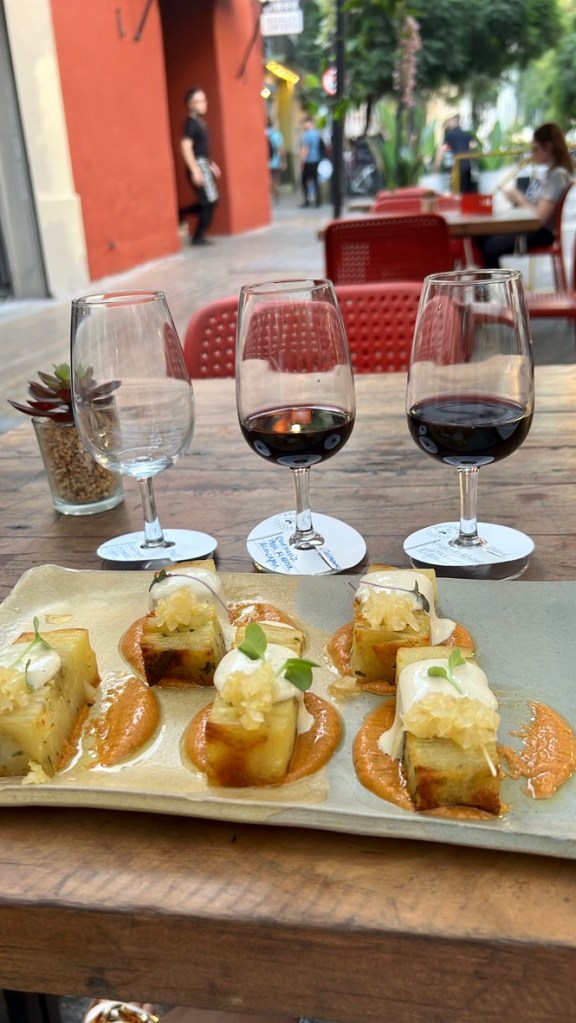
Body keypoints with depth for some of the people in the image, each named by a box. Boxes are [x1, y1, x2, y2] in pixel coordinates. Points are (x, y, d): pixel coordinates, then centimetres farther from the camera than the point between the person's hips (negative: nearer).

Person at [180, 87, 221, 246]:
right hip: (198, 165, -9)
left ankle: (181, 214, 18)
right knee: (210, 201, -4)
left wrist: (211, 164, 22)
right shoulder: (192, 122, -14)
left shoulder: (200, 121, 15)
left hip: (204, 164, 9)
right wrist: (195, 170, -26)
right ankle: (199, 237, 4)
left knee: (208, 202, 12)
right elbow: (185, 146, -22)